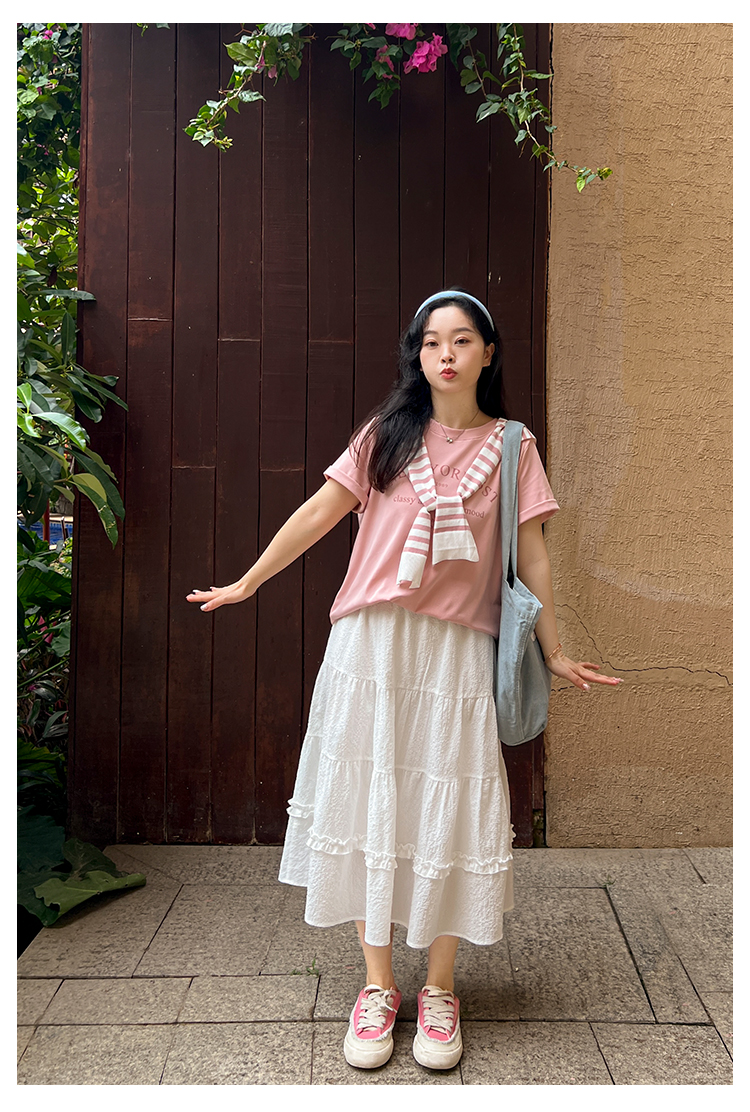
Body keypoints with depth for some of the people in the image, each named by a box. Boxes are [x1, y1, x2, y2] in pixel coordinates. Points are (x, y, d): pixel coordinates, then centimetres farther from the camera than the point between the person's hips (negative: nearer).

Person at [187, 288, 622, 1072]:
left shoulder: (510, 446, 6)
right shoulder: (387, 433, 6)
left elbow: (531, 553, 6)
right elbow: (321, 511, 7)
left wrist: (554, 653, 5)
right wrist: (245, 584, 7)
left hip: (458, 651, 0)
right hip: (370, 643, 1)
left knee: (450, 813, 2)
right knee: (368, 802, 4)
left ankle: (439, 991, 19)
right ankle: (377, 986, 18)